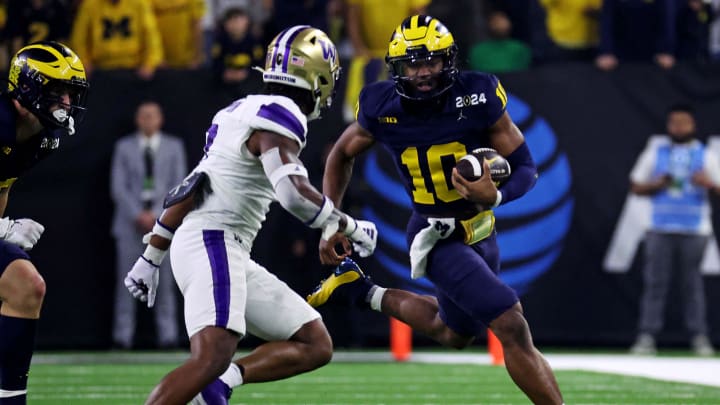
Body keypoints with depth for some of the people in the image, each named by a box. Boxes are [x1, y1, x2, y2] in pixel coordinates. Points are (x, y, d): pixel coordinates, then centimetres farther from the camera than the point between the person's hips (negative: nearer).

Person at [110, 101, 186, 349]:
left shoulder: (174, 147, 10)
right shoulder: (124, 147, 9)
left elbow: (178, 186, 4)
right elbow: (118, 187, 3)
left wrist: (156, 214, -7)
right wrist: (138, 215, -9)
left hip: (163, 220, 0)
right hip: (130, 223, 0)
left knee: (164, 281, -4)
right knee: (126, 280, -5)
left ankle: (168, 335, -2)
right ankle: (123, 336, -4)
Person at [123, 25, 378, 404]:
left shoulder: (241, 112, 20)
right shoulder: (280, 117, -9)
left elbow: (191, 189, 23)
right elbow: (294, 194, -23)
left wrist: (151, 258, 27)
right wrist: (351, 228, -7)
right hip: (212, 244, -10)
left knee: (315, 345, 7)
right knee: (212, 357, -27)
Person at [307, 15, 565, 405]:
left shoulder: (478, 97, -18)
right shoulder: (383, 108, -16)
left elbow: (525, 167, -13)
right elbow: (342, 156, 4)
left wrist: (495, 196, -34)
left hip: (480, 230, 4)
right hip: (438, 237, -4)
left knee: (455, 333, 26)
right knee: (513, 330, -18)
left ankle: (364, 294, 39)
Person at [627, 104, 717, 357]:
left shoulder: (705, 155, 10)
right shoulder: (655, 152, 12)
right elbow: (636, 186, 11)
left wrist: (709, 184, -18)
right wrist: (658, 185, -8)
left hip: (694, 229, 0)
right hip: (661, 229, 0)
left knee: (693, 283, 0)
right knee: (655, 281, -5)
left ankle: (699, 337, 2)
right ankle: (647, 336, -7)